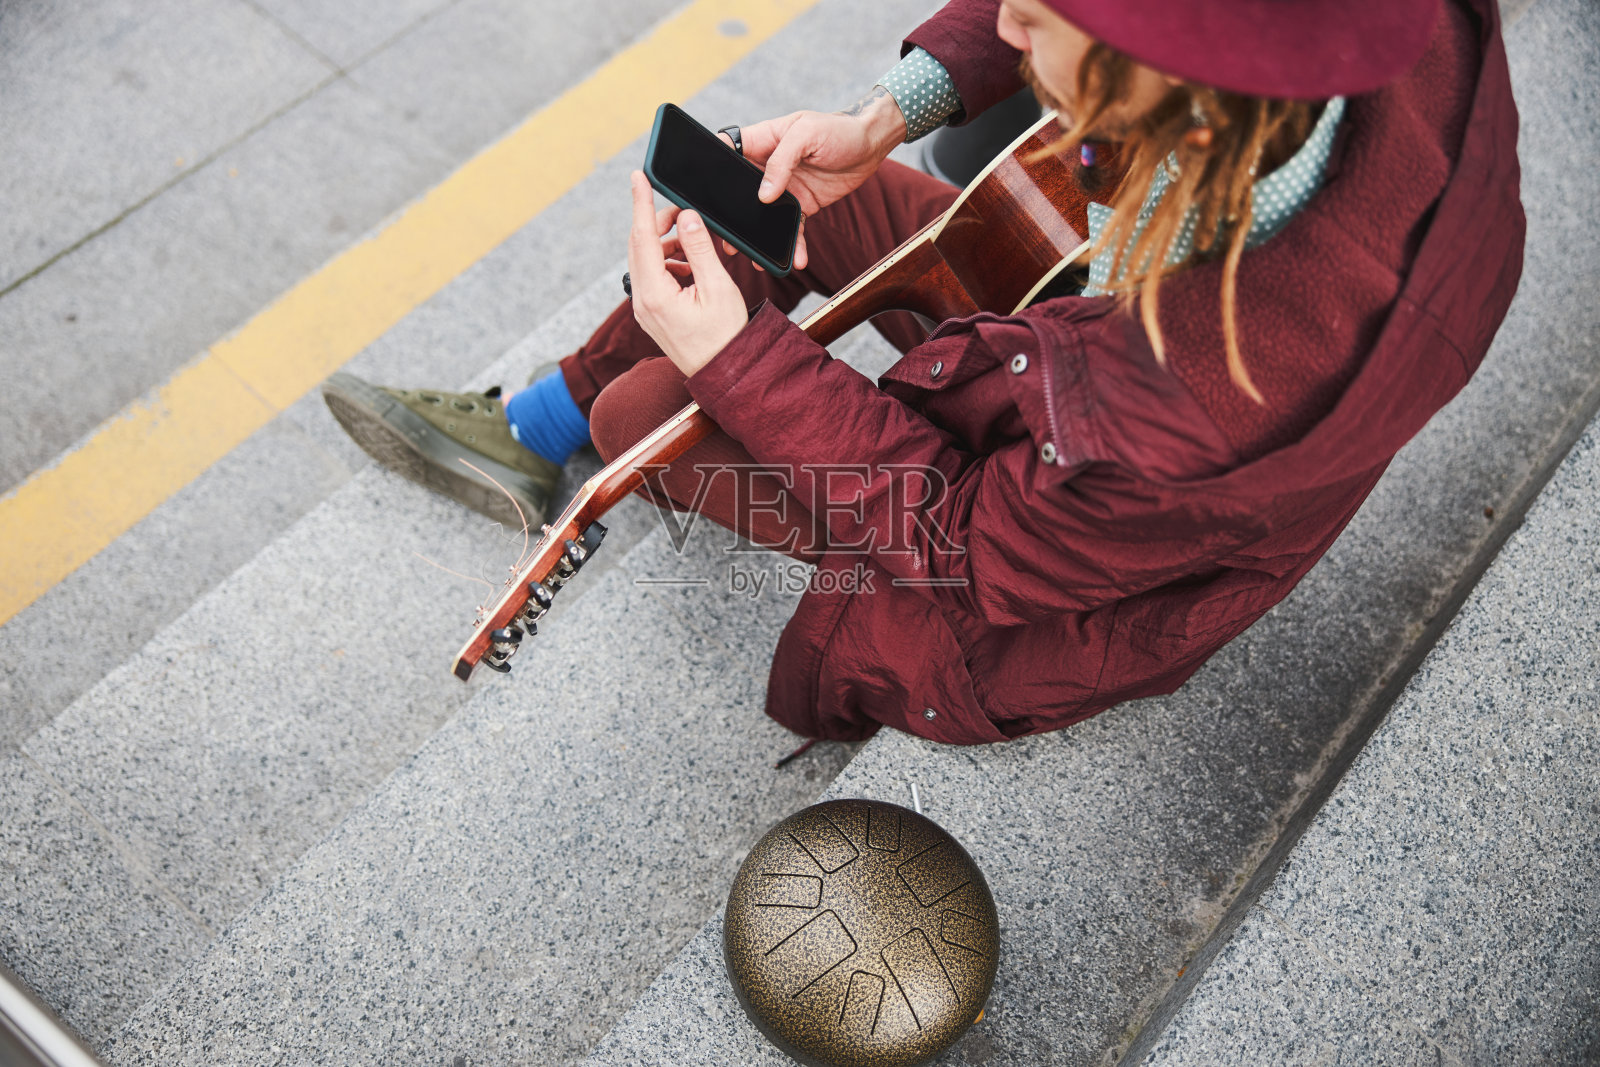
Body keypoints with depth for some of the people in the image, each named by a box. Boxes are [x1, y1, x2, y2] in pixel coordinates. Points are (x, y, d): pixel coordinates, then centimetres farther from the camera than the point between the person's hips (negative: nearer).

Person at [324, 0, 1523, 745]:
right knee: (795, 195, 11)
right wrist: (887, 114, -20)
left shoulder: (1197, 423, -46)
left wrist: (733, 357, -25)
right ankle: (531, 435, 33)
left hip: (1054, 566, -6)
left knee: (641, 410, -1)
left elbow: (973, 546, -25)